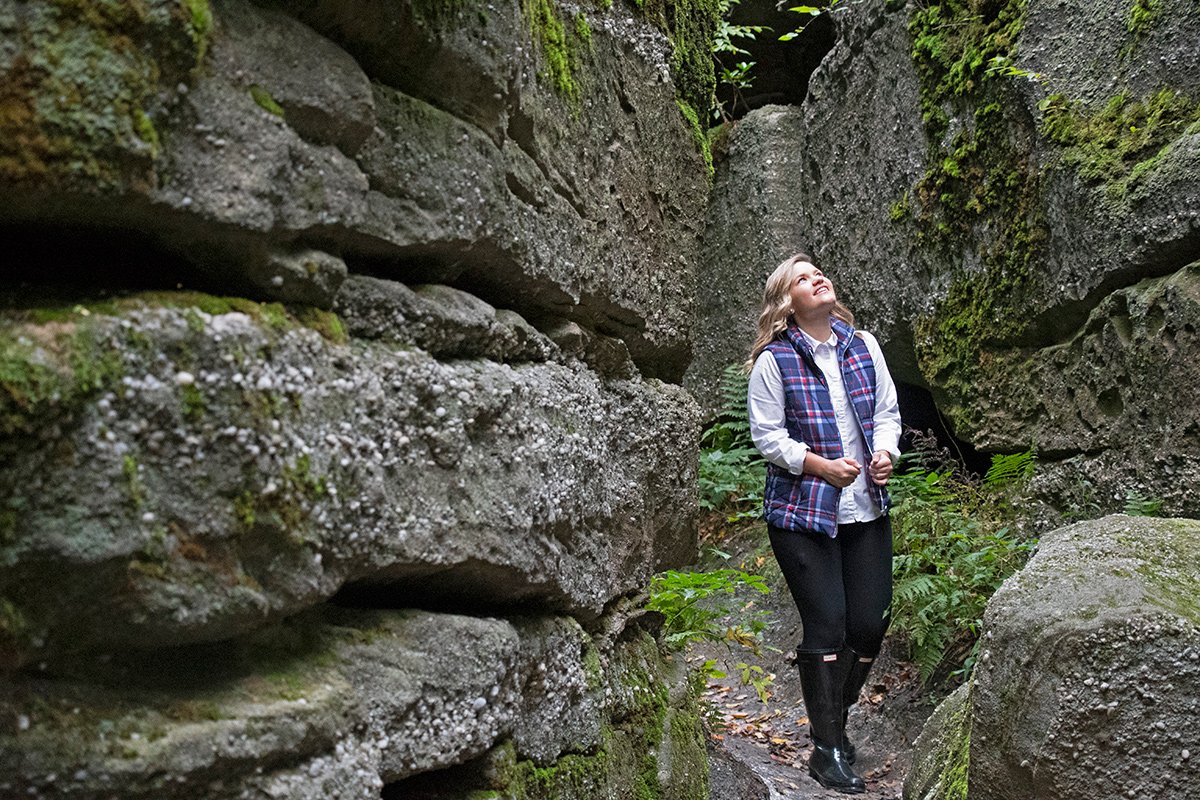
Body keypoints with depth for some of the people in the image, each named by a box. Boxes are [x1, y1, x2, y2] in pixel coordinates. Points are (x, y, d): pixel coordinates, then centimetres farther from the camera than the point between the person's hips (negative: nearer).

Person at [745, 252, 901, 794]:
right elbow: (767, 436, -8)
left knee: (871, 623, 6)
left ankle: (834, 717, 30)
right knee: (827, 622, -5)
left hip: (867, 508, 5)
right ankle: (827, 750, 10)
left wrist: (885, 452, -7)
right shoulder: (773, 360, -8)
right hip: (802, 511, -5)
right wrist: (823, 466, -17)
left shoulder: (863, 345, 7)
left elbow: (887, 411, 12)